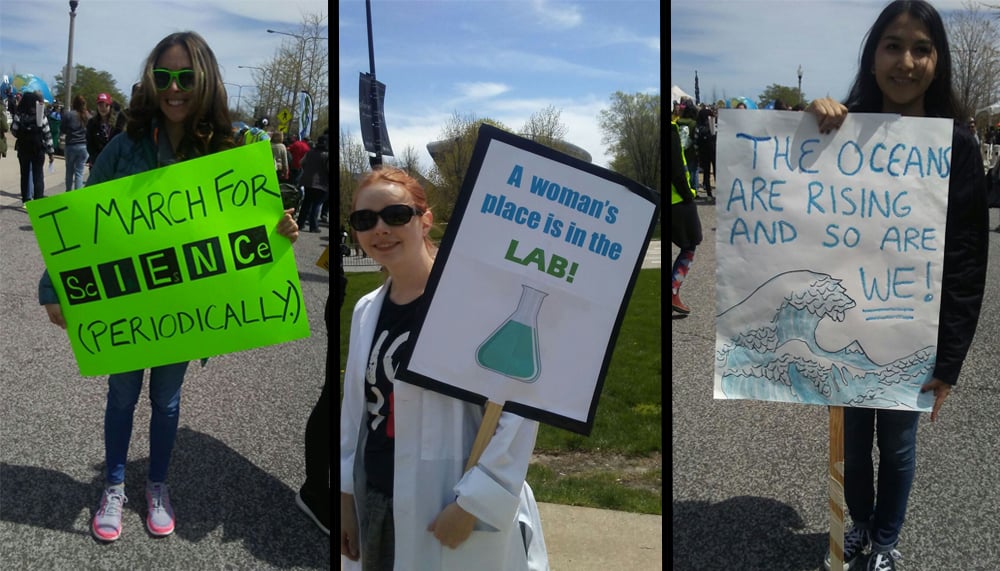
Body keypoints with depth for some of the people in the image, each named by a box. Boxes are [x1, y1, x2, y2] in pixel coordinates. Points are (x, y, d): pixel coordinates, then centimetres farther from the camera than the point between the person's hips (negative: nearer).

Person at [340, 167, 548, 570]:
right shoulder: (366, 310, 8)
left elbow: (518, 407, -17)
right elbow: (354, 408, 14)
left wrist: (473, 502, -17)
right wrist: (344, 493, 12)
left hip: (449, 510, -6)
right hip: (375, 504, 6)